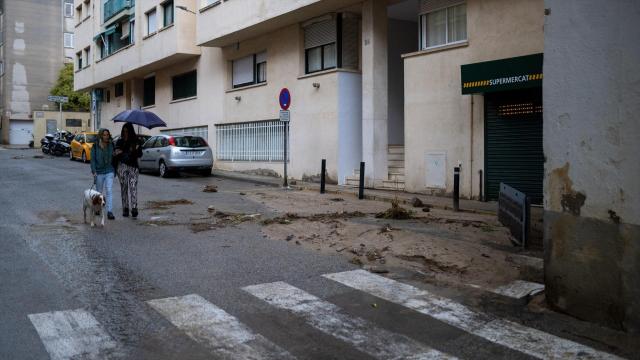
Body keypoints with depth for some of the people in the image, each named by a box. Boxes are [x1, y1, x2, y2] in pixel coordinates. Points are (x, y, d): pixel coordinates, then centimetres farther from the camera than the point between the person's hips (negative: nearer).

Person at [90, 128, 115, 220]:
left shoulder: (111, 145, 4)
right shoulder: (95, 146, -3)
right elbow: (93, 159, -4)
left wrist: (114, 170, 10)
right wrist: (94, 171, -13)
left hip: (109, 172, 1)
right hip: (99, 172, 0)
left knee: (109, 191, -9)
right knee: (99, 191, 13)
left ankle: (109, 211, -12)